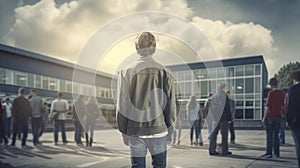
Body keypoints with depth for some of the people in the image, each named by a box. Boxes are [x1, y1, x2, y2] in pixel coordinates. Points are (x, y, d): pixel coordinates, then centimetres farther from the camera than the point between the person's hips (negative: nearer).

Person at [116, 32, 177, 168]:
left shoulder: (126, 72, -4)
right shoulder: (163, 72, -6)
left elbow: (121, 105, -2)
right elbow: (170, 103, -2)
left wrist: (124, 131, 7)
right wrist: (169, 125, 13)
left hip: (134, 131, 1)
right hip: (158, 129, 0)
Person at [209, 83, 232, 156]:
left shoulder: (213, 97, 7)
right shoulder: (225, 96, -10)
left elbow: (211, 109, 11)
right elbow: (227, 108, -12)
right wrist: (229, 119, -7)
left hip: (215, 119, 5)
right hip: (223, 119, -5)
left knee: (214, 134, 8)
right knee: (224, 135, 3)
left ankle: (212, 150, 10)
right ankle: (224, 151, 7)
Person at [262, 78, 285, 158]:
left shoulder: (271, 93, -12)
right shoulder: (282, 93, 6)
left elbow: (268, 107, -14)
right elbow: (283, 106, 12)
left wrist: (264, 118, -10)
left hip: (270, 116, -5)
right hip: (278, 116, 5)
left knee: (269, 135, 0)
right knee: (276, 135, 13)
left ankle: (269, 153, 1)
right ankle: (277, 152, 17)